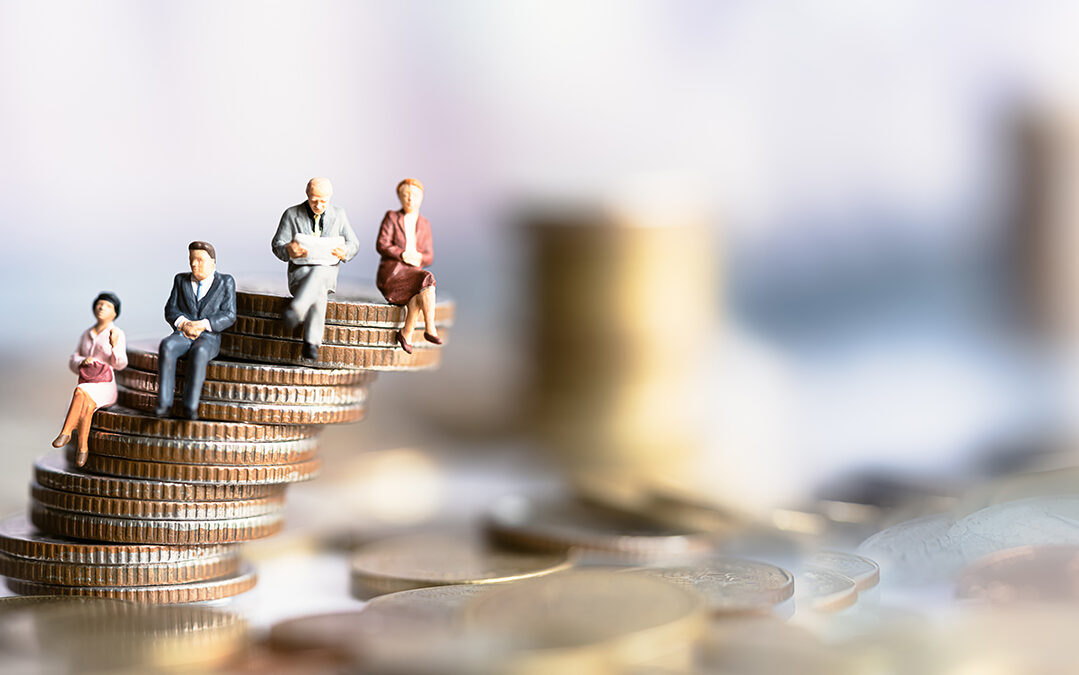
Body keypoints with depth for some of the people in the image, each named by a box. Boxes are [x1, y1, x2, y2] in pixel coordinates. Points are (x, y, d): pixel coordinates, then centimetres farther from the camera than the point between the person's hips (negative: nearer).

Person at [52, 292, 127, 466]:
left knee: (81, 392, -37)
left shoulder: (117, 334, 1)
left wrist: (114, 345, -32)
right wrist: (83, 362, -9)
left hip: (105, 388, -3)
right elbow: (73, 362, 15)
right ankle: (82, 449, -35)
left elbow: (120, 364, -12)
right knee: (86, 406, -35)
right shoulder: (87, 335, 17)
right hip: (86, 386, 3)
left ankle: (66, 433, -35)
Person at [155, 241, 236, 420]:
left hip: (209, 338, -2)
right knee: (166, 346, -33)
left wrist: (202, 325, -16)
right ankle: (164, 403, -38)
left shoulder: (225, 282, 8)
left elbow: (228, 316, -1)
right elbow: (170, 310, 10)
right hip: (182, 335, 3)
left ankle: (190, 406, -42)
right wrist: (184, 324, -12)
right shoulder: (181, 280, 17)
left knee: (199, 352, -39)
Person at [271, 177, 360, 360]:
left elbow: (354, 243, 14)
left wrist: (344, 252, -12)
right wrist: (288, 251, -24)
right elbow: (277, 245, 2)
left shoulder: (338, 214, 10)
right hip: (300, 273, -1)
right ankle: (311, 343, -45)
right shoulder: (292, 214, 4)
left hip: (328, 271, 1)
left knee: (318, 273, -39)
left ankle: (296, 311, -53)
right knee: (318, 291, -38)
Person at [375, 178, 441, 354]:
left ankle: (406, 332, -23)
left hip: (413, 273, 4)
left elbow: (429, 257, 11)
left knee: (419, 294, -33)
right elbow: (381, 245, -8)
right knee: (427, 280, -31)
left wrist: (419, 258, -12)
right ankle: (430, 329, -31)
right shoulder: (392, 217, 2)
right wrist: (404, 255, -20)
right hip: (391, 274, -4)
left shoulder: (424, 224, 14)